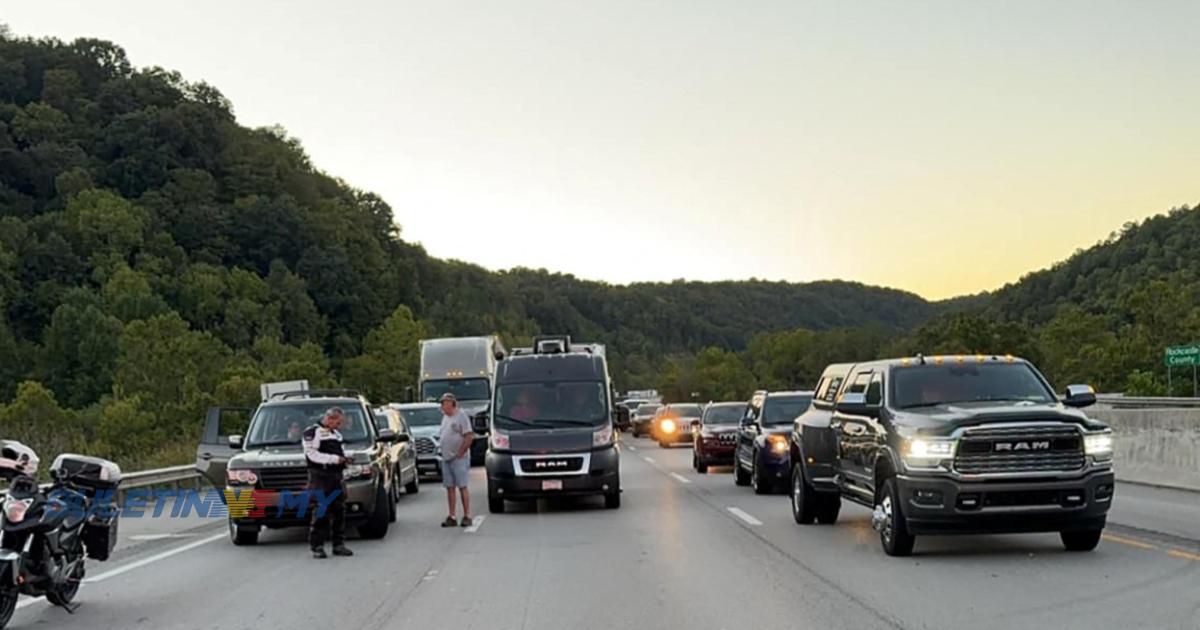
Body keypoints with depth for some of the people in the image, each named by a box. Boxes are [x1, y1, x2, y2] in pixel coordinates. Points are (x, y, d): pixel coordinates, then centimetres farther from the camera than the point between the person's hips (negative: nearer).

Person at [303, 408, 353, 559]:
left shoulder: (337, 434, 21)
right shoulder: (312, 432, -5)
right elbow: (312, 454, -14)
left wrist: (344, 457, 8)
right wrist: (334, 459, -18)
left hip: (336, 476, 8)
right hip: (319, 477, -8)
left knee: (339, 511, 6)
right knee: (320, 513, -8)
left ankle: (339, 544, 13)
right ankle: (317, 547, -5)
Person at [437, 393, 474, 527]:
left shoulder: (461, 416, -9)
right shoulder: (445, 417, 16)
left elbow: (469, 436, -15)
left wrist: (460, 452, -16)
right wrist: (443, 451, 12)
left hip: (458, 459, -8)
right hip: (446, 459, 8)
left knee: (462, 487, -5)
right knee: (450, 488, 7)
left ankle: (467, 516, -2)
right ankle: (451, 517, 10)